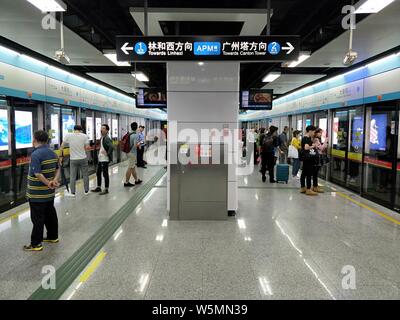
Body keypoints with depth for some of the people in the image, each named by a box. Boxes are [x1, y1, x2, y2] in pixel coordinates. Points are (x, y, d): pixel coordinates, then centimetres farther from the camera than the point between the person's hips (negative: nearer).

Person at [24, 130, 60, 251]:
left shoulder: (36, 154, -20)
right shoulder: (52, 153, 6)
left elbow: (38, 174, -27)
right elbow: (57, 169, 10)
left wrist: (48, 184, -17)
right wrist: (55, 180, -5)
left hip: (37, 194, -8)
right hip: (50, 193, 8)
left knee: (37, 219, 0)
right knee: (50, 214, 18)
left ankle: (36, 244, 8)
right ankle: (53, 236, 30)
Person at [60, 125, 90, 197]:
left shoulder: (68, 135, -6)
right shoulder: (84, 136, -6)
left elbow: (62, 146, -3)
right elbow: (87, 147, -9)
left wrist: (61, 156, 6)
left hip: (73, 159, 0)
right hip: (83, 158, 0)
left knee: (72, 176, 8)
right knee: (85, 175, 12)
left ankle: (72, 193, 13)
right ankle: (86, 191, 21)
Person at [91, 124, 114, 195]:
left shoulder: (107, 138, -19)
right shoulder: (102, 138, 11)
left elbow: (111, 147, -33)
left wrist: (108, 154, -23)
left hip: (105, 159, -10)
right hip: (100, 158, 10)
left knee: (105, 174, 0)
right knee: (98, 173, 17)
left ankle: (106, 189, 11)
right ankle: (99, 188, 29)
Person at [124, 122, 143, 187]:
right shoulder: (135, 135, -18)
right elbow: (135, 145, -25)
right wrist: (139, 143, -4)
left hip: (129, 152, 8)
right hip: (133, 153, -8)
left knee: (133, 167, 17)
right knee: (130, 168, -1)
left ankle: (136, 180, 29)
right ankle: (126, 182, 5)